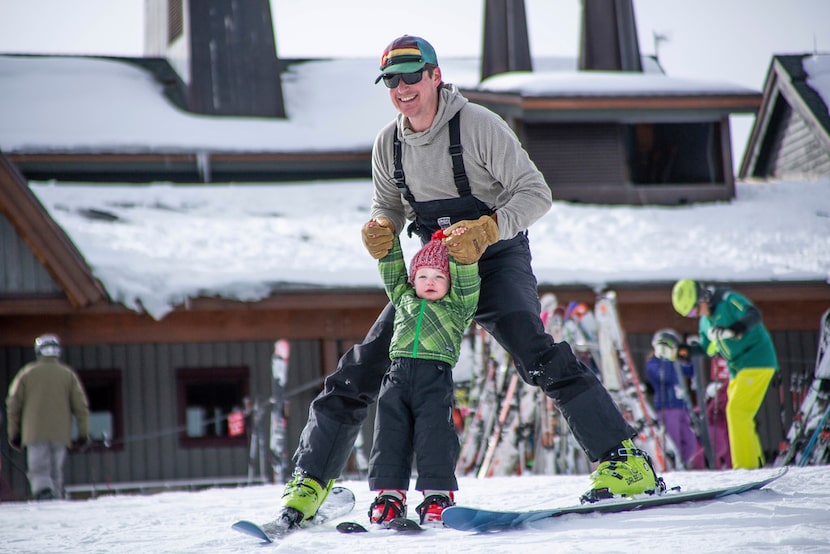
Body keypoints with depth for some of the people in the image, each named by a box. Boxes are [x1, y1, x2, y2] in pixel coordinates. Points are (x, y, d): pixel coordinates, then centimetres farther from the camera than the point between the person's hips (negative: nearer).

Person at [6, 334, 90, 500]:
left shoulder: (27, 373, 5)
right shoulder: (67, 374, 7)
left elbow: (13, 405, 6)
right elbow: (81, 406, 4)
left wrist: (14, 433, 14)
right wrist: (83, 433, 8)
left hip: (35, 434, -1)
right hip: (60, 434, 1)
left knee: (39, 471, -4)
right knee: (56, 473, 12)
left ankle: (44, 494, -31)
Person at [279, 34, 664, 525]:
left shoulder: (478, 125, -15)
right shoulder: (389, 144, 2)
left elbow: (536, 193, -15)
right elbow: (389, 207, 17)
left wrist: (488, 228, -32)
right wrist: (379, 229, -8)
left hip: (497, 259, -5)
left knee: (538, 358, -29)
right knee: (362, 369, -1)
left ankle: (624, 462, -28)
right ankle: (311, 484, 9)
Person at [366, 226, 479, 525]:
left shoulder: (458, 306, 14)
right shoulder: (404, 298, 24)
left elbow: (467, 281, 2)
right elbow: (392, 273, 28)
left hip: (436, 379, -3)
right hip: (398, 374, 4)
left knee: (435, 437, -8)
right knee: (390, 435, -1)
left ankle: (438, 495, -3)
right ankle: (389, 495, 3)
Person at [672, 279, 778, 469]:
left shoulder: (729, 300, -13)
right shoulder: (705, 321, 13)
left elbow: (753, 315, -29)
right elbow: (707, 349, 22)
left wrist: (735, 329, -47)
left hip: (757, 361, -9)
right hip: (737, 368, 9)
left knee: (736, 410, -17)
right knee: (740, 416, 11)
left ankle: (744, 464, -17)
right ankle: (756, 463, 19)